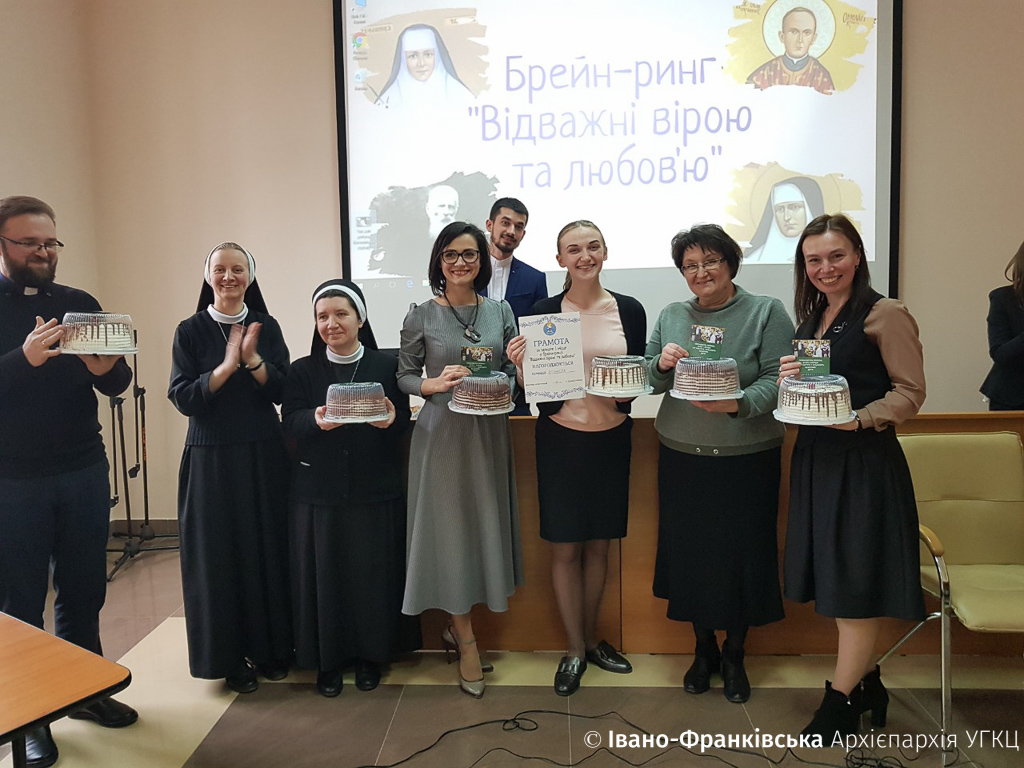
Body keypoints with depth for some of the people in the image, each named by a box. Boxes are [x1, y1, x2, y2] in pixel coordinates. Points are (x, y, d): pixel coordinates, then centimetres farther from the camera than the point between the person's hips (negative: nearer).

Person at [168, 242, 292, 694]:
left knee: (268, 548, 6)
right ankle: (230, 657, 18)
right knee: (220, 552, 4)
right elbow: (182, 397, -8)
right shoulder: (190, 331, 0)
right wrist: (226, 366, -19)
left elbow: (282, 391, -3)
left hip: (263, 454, 2)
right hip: (211, 457, -1)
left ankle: (270, 647, 23)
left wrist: (252, 359, -18)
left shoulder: (266, 326, 5)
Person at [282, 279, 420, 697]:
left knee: (373, 572, 3)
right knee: (323, 573, 4)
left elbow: (404, 422, -2)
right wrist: (316, 420, -28)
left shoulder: (387, 365, 5)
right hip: (318, 491, 1)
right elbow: (290, 422, -7)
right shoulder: (302, 371, 7)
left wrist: (390, 419, -25)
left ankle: (370, 654, 22)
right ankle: (327, 658, 21)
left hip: (376, 490, 0)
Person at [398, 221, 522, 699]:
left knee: (486, 524, 8)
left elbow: (513, 370, 8)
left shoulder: (500, 311, 7)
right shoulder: (421, 316, 0)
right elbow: (404, 377, 2)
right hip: (441, 432, -3)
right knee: (449, 528, 1)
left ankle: (457, 627, 29)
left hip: (489, 432, 3)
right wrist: (435, 384, -16)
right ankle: (466, 642, 17)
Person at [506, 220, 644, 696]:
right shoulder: (543, 311, -3)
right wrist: (520, 366, -21)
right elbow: (529, 384, -1)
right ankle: (574, 648, 23)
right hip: (561, 438, -1)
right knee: (564, 547, 5)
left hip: (611, 437, 2)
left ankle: (591, 638, 33)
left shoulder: (629, 310, 1)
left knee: (598, 545, 14)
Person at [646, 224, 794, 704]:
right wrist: (662, 363, -11)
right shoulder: (671, 316, 11)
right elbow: (648, 382, 10)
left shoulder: (766, 312, -1)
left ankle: (734, 654, 27)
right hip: (682, 456, 3)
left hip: (747, 457, -3)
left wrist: (737, 403, -27)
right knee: (690, 551, 9)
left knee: (742, 552, 5)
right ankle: (703, 648, 30)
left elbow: (777, 379, -10)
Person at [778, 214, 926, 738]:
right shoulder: (810, 319, 14)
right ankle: (865, 685, 30)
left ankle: (840, 702, 14)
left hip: (864, 460, -7)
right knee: (835, 576, 13)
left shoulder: (885, 315, -8)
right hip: (816, 457, 7)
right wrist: (789, 379, -3)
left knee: (856, 580, 1)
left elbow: (910, 392, -10)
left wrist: (860, 419, -24)